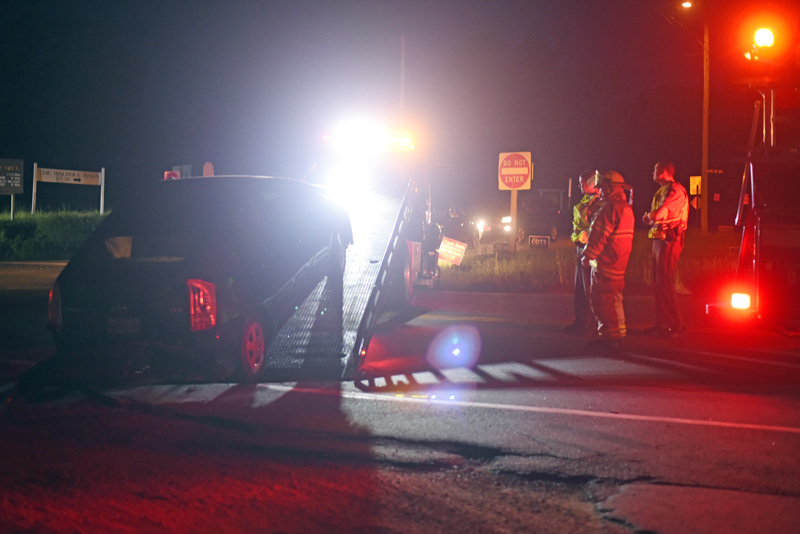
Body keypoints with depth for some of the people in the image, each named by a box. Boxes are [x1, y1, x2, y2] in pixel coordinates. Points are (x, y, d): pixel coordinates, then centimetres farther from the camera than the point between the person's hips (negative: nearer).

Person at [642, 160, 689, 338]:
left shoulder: (675, 190, -12)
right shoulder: (661, 191, 20)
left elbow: (658, 215, -21)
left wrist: (648, 216, -1)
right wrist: (651, 217, 1)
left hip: (669, 241, -10)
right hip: (659, 239, 10)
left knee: (665, 283, -11)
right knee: (658, 283, 10)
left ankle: (676, 326, -8)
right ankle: (662, 324, 15)